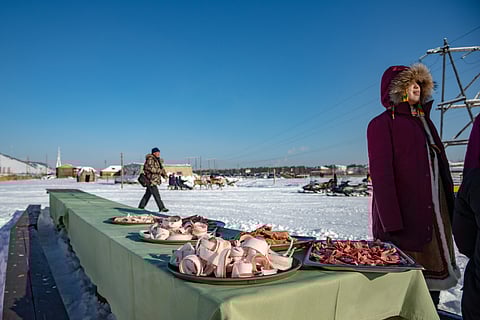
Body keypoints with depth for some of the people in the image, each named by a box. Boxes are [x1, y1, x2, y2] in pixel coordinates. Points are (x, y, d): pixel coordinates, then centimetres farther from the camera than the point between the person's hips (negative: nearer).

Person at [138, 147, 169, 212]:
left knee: (148, 194, 15)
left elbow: (160, 168, 21)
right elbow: (151, 168, -24)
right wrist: (161, 171, -25)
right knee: (156, 195, -10)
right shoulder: (150, 159, -13)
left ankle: (141, 207, 23)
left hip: (154, 180, 10)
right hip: (151, 180, -10)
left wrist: (164, 174, 3)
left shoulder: (157, 160, 18)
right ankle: (161, 208, -10)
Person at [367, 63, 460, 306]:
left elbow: (441, 166, 16)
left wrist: (450, 211, 11)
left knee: (432, 280, 15)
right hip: (405, 221, -7)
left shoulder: (424, 121, 17)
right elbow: (381, 176, -14)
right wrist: (391, 223, -20)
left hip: (436, 216, 7)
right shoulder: (383, 124, -6)